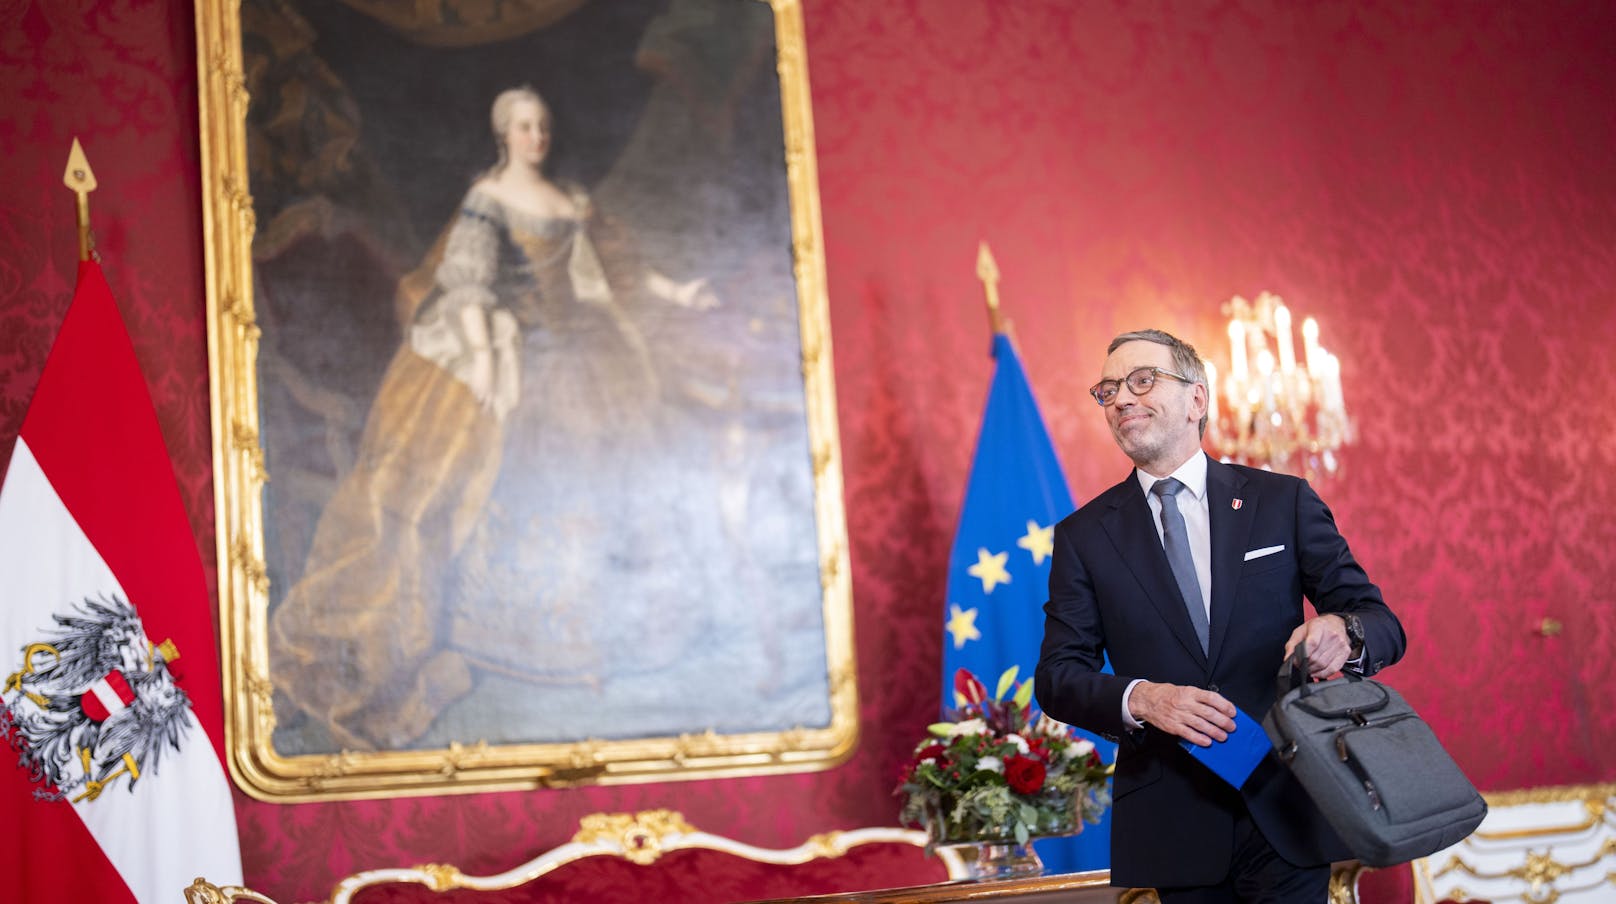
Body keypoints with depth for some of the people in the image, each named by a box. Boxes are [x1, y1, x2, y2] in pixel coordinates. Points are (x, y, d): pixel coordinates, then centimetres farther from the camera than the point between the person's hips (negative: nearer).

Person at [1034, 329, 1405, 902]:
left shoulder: (1283, 501, 5)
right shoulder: (1084, 536, 6)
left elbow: (1382, 623, 4)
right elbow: (1057, 676, 1)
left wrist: (1344, 632, -20)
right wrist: (1139, 699, -19)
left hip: (1283, 811, 0)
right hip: (1173, 827, 1)